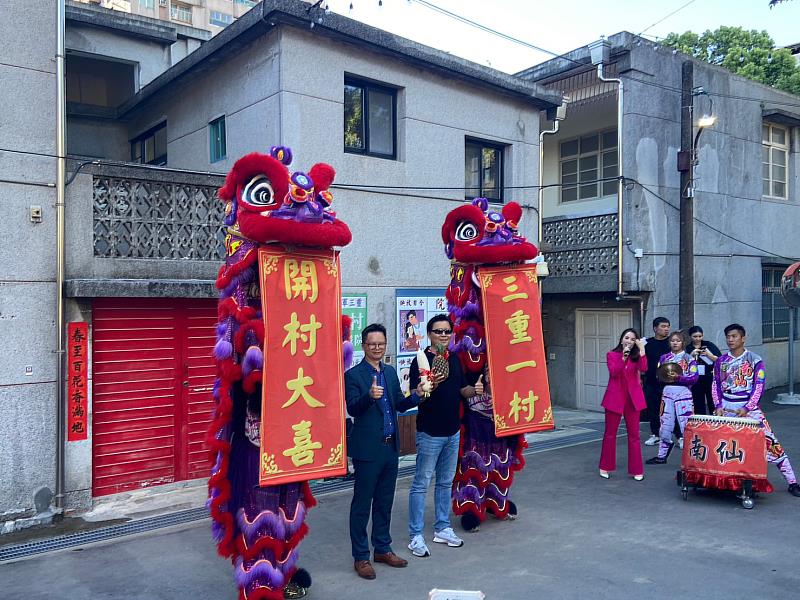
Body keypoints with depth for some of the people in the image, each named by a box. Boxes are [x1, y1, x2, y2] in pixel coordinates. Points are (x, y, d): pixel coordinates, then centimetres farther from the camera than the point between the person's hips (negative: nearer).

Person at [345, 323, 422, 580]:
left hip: (390, 447, 7)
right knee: (362, 504, 4)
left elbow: (399, 404, 13)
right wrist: (369, 396, -38)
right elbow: (352, 408, -19)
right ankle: (360, 557, 15)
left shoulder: (390, 372, 11)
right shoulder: (353, 375, -9)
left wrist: (417, 395, -5)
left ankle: (382, 549, 31)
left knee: (385, 502, 17)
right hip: (367, 449, -6)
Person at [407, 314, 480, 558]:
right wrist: (431, 385, -35)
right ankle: (416, 536, 8)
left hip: (453, 431, 7)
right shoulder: (421, 361, -12)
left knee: (445, 482, 16)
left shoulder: (454, 359, 8)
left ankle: (442, 529, 28)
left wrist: (474, 390, -2)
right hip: (429, 432, -7)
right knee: (421, 484, 0)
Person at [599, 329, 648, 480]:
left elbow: (643, 368, -12)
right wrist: (623, 357, -17)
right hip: (615, 397, -2)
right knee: (610, 433, 6)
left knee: (634, 434, 4)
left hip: (632, 398, 2)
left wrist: (641, 350, -14)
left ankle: (636, 470, 11)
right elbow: (613, 372, -12)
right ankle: (605, 467, 17)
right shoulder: (611, 355, 4)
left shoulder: (636, 356, 9)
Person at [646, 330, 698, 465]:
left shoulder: (688, 358, 1)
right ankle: (662, 456, 18)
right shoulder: (664, 358, 11)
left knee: (686, 425, -5)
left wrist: (678, 377, -18)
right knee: (665, 424, 7)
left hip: (683, 393, -4)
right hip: (667, 392, 4)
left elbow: (694, 378, -7)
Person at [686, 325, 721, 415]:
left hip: (710, 378, -1)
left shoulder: (709, 345, 3)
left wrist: (708, 355, -15)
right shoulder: (688, 349, 5)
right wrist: (692, 355, -15)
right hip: (695, 381, 1)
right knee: (699, 405, 4)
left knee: (713, 404, -3)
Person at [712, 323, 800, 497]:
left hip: (749, 409, -3)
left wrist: (747, 408, -16)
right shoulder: (721, 361, 6)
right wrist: (718, 406, -3)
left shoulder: (754, 360, -4)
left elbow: (759, 386, -7)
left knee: (770, 442, -7)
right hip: (726, 409, 3)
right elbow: (716, 385, 10)